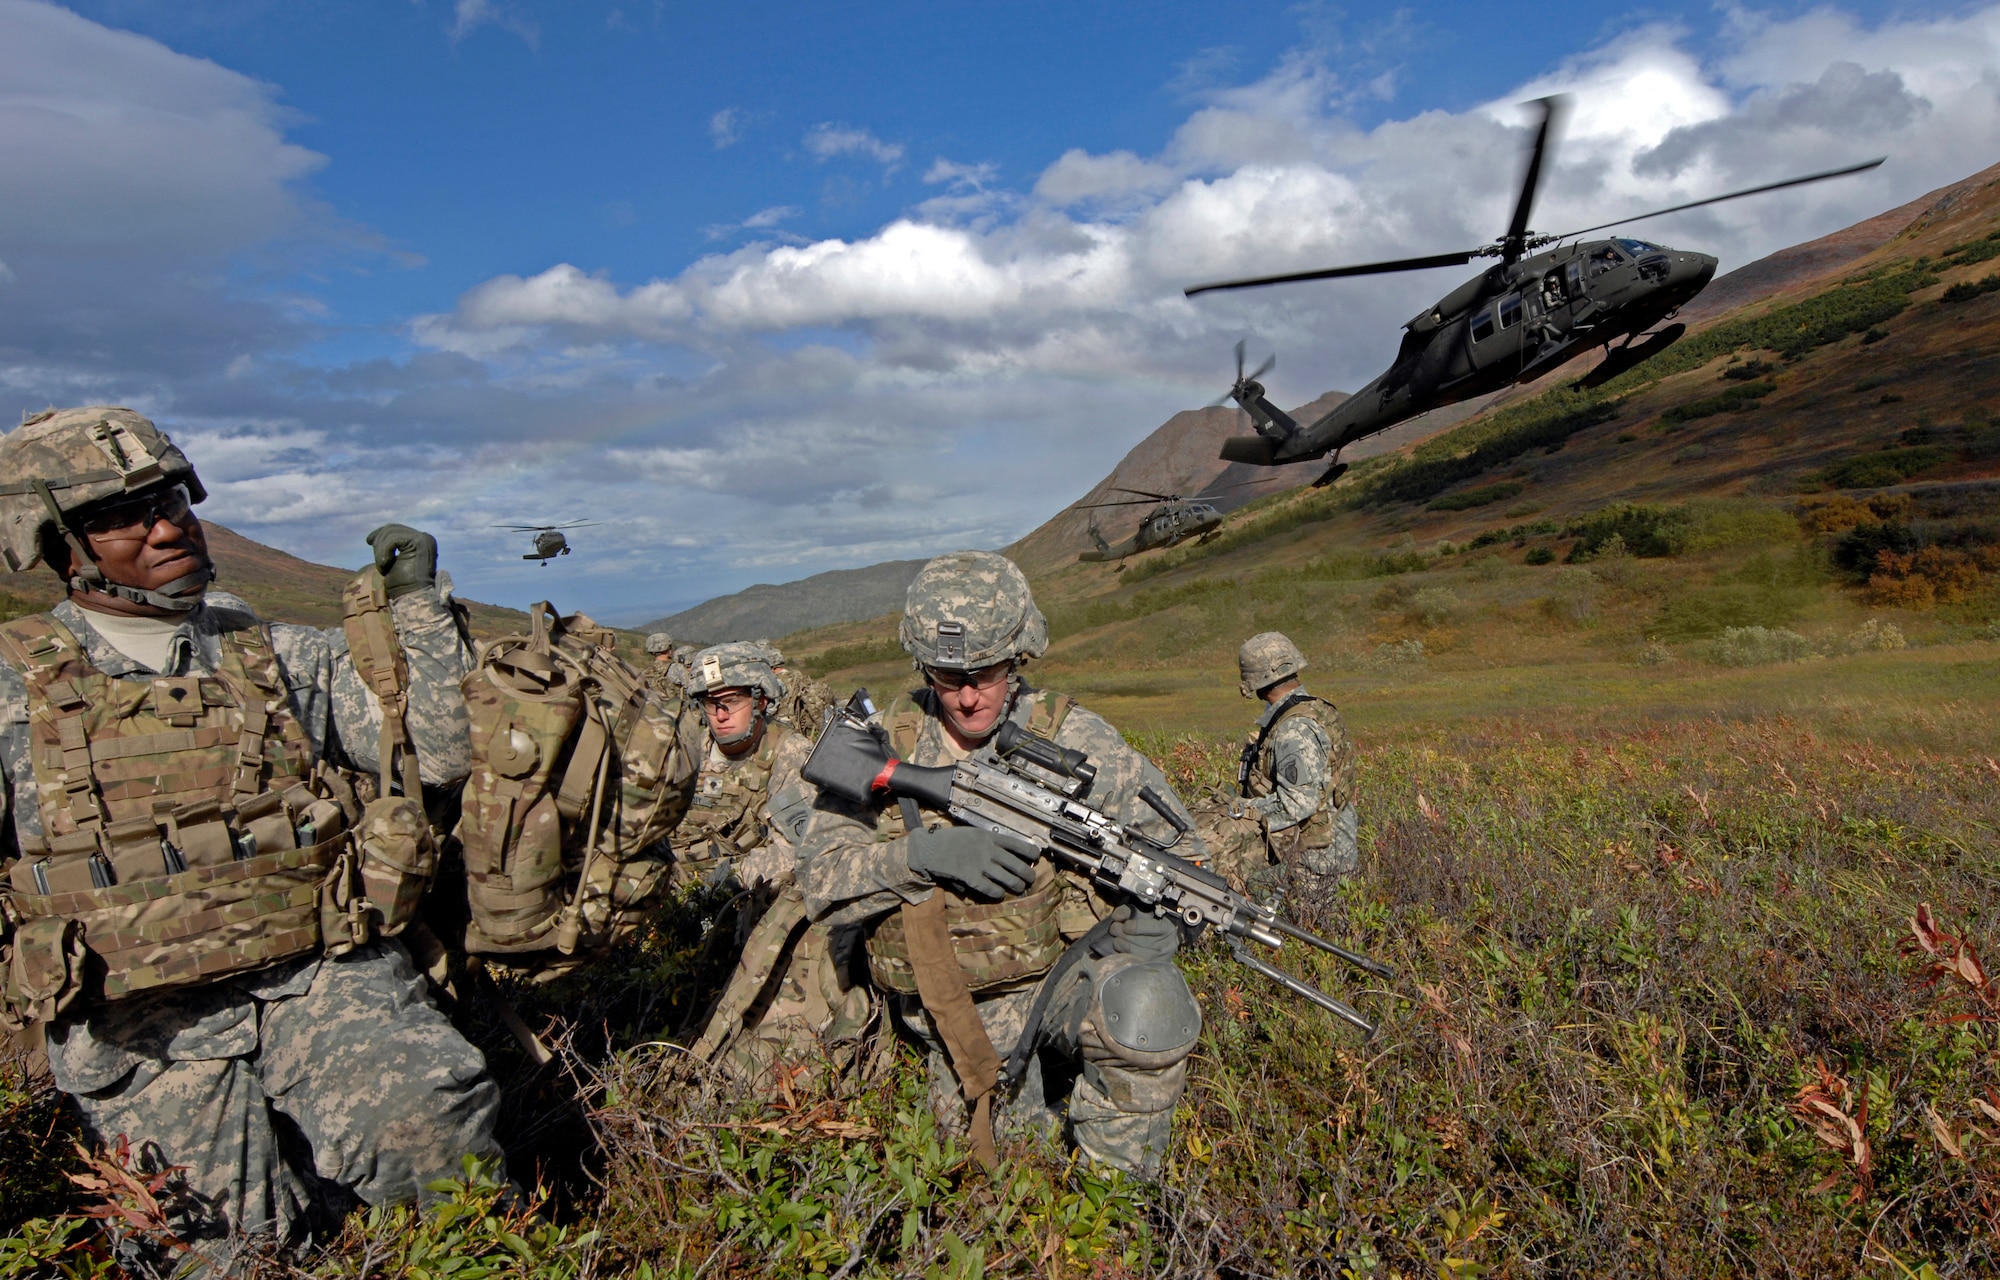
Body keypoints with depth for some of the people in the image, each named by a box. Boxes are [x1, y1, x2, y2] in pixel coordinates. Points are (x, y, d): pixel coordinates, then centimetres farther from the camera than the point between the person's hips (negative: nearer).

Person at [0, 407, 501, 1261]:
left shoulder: (284, 659, 10)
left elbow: (438, 753, 3)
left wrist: (416, 605, -1)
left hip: (320, 979, 0)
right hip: (148, 1030, 0)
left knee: (433, 1118, -26)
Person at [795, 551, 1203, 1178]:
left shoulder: (1068, 736, -8)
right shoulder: (886, 747, -5)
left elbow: (1172, 839, -1)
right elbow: (822, 881, -8)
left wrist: (1155, 909, -23)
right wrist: (922, 853, -26)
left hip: (1065, 976, -1)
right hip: (961, 1015, 2)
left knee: (1147, 1002, -32)